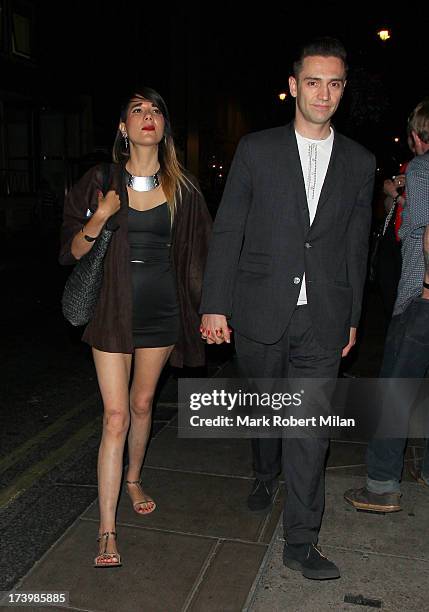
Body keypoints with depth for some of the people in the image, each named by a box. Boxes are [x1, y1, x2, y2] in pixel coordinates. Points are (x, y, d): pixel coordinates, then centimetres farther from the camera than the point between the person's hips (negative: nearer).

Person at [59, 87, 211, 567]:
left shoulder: (182, 187, 2)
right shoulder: (101, 182, -4)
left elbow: (198, 251, 7)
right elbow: (73, 252, -4)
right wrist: (101, 216, -21)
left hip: (162, 310, 2)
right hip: (114, 310, -2)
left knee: (142, 403, 17)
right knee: (116, 415, -4)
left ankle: (132, 478, 44)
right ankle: (107, 531, 7)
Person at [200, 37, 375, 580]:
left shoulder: (359, 162, 7)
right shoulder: (256, 149, 0)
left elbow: (356, 246, 10)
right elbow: (226, 232, -1)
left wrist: (352, 317, 10)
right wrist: (214, 305, -5)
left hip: (323, 320, 1)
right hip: (261, 312, 0)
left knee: (311, 425, -1)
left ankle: (300, 541, 12)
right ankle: (266, 474, 48)